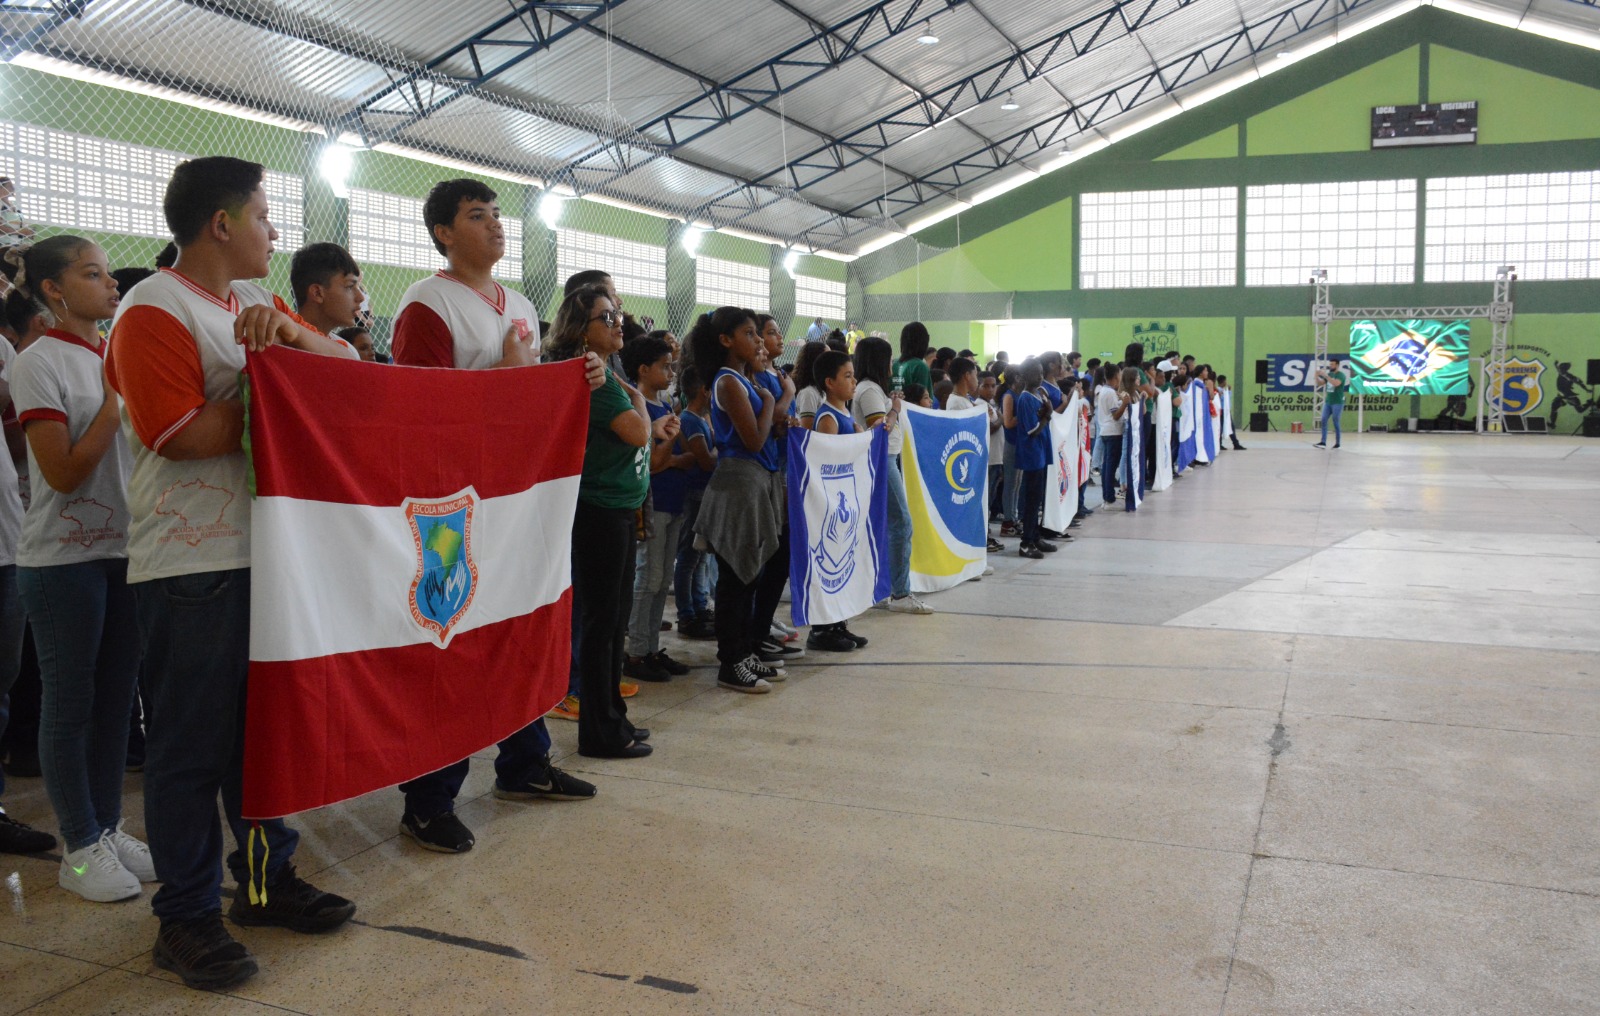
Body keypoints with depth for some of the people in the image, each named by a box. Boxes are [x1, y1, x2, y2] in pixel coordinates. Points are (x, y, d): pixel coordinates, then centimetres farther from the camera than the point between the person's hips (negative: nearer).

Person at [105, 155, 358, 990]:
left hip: (268, 552, 8)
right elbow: (181, 435, -20)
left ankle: (265, 878, 30)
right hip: (191, 567, -8)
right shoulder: (153, 311, -10)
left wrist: (288, 332, -10)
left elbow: (341, 359, 10)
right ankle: (186, 916, 14)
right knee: (192, 742, 1)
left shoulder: (253, 303, 16)